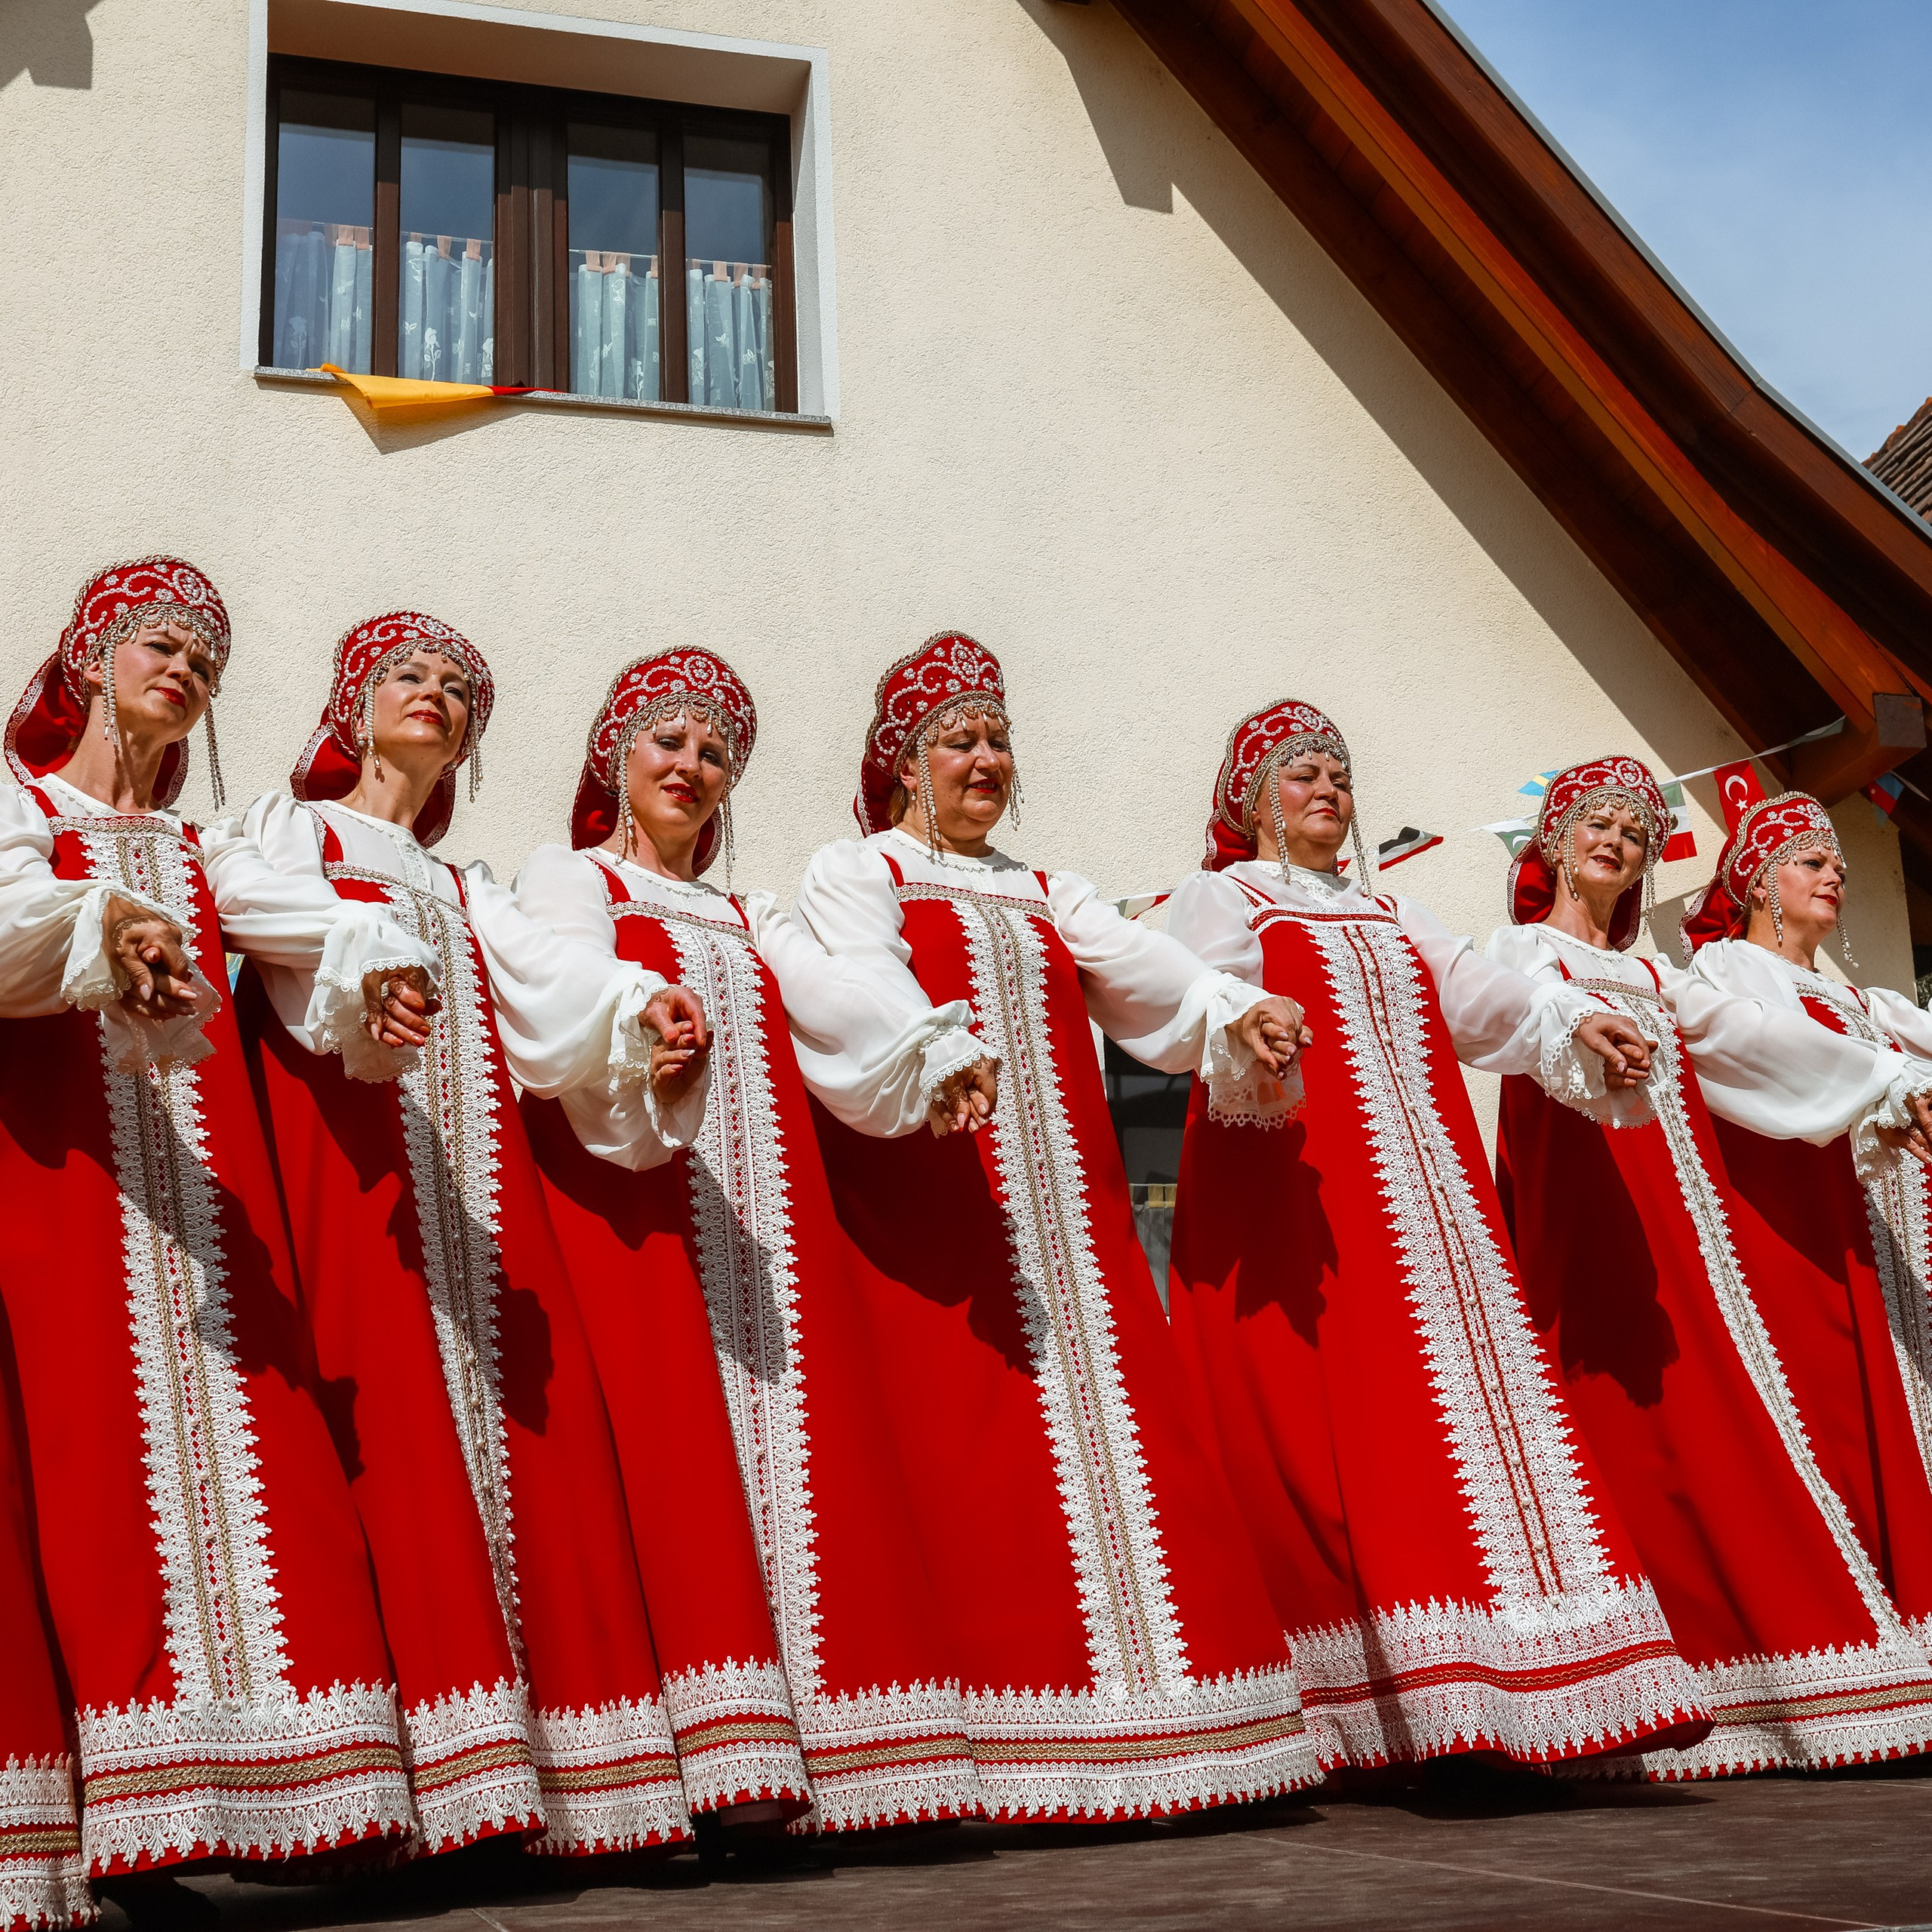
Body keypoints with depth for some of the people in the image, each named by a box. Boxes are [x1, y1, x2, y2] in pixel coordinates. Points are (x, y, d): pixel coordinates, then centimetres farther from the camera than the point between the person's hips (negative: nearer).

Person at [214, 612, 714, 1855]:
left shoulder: (464, 891, 28)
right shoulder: (291, 831, 17)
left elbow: (548, 974, 7)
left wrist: (635, 1000, -16)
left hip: (470, 1168, 4)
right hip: (349, 1152, -4)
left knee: (527, 1407, -8)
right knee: (391, 1408, -17)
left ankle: (565, 1780, -8)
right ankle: (435, 1779, -20)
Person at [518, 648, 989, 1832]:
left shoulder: (748, 918, 26)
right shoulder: (568, 878, 13)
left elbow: (837, 995, 7)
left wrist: (925, 1051, -14)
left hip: (763, 1206, 5)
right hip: (637, 1210, -5)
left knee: (800, 1439, -5)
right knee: (668, 1428, -14)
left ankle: (814, 1753, -5)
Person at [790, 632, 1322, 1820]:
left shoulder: (1041, 897, 25)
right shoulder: (853, 877, 8)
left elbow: (1151, 974, 9)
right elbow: (862, 998, -13)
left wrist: (1238, 1014, -12)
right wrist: (942, 1059, -33)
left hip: (1066, 1213, 6)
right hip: (931, 1219, -5)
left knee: (1114, 1438, -2)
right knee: (967, 1453, -11)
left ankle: (1139, 1743, 2)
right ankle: (1001, 1765, -8)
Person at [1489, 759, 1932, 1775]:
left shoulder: (1653, 976, 27)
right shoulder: (1522, 947, 9)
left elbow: (1755, 1035, 17)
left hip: (1686, 1200, 6)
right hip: (1591, 1199, -6)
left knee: (1765, 1406, -3)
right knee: (1641, 1431, -13)